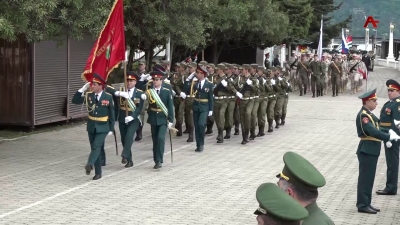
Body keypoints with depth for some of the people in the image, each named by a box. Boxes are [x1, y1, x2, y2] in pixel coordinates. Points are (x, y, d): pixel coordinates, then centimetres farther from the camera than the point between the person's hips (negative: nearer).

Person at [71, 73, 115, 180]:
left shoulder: (108, 97, -9)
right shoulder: (88, 95, -1)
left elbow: (112, 114, -3)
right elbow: (75, 101, -6)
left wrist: (111, 129, -3)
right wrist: (82, 89, -15)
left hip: (102, 127, -4)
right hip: (91, 126, 4)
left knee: (96, 147, -22)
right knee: (95, 148, 8)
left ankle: (89, 165, -37)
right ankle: (98, 173, 15)